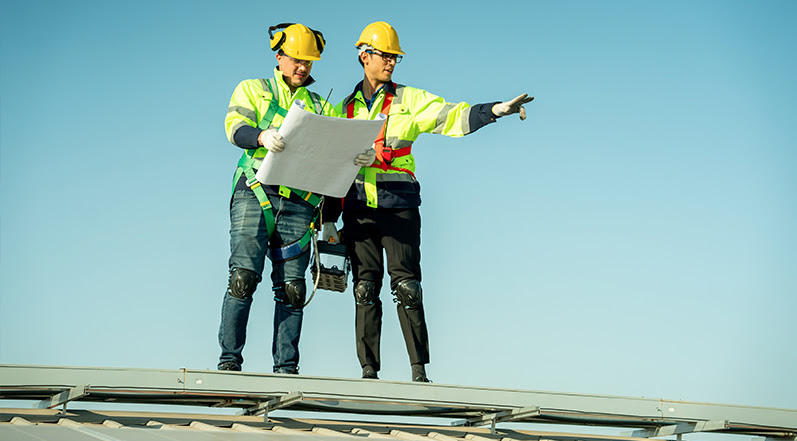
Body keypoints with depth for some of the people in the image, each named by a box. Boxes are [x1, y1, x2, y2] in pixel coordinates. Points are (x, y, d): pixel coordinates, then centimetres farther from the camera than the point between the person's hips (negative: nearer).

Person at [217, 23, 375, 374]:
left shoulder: (320, 107, 23)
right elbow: (235, 127, -4)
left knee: (292, 288, -1)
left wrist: (361, 156, -12)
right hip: (256, 193, -3)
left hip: (298, 203, 3)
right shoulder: (252, 90, 15)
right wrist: (262, 137, -26)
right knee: (244, 276, -13)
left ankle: (286, 368, 3)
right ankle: (229, 360, -8)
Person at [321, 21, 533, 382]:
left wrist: (496, 110, -21)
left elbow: (453, 117, -4)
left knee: (406, 286, -8)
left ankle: (419, 370, -5)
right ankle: (369, 370, 5)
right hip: (358, 208, 2)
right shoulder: (344, 110, 16)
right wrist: (328, 219, 13)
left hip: (399, 206, -2)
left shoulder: (409, 101, 9)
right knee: (366, 289, 1)